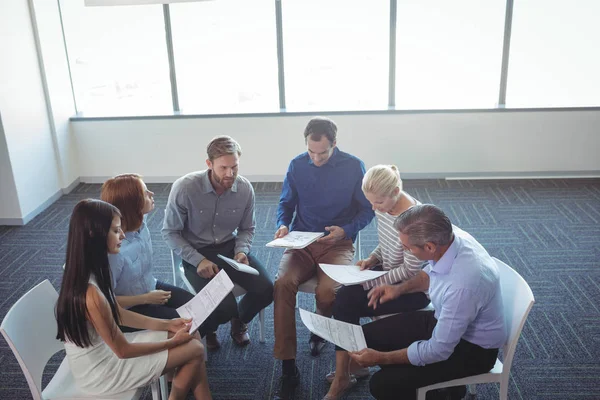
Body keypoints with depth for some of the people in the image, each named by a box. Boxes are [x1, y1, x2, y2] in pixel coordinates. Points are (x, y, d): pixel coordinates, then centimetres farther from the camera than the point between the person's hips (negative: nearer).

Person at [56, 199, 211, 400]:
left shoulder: (91, 271, -5)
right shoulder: (90, 294, -33)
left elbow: (118, 314, 8)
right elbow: (123, 350, -22)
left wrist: (167, 324, 4)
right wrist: (173, 341, -10)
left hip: (106, 349, 8)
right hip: (101, 372, -8)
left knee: (192, 337, 4)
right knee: (194, 350, -5)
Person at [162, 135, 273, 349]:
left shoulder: (245, 188, -11)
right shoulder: (184, 188, -21)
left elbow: (247, 228, 5)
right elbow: (170, 232, -11)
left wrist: (241, 251, -15)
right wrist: (198, 260, -20)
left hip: (230, 247, 4)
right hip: (196, 252, -4)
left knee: (266, 290, -15)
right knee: (224, 307, -22)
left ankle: (239, 320, 21)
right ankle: (206, 329, 18)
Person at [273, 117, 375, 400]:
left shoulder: (354, 167, -4)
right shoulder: (297, 165, 2)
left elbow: (367, 210, 2)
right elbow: (286, 202, 12)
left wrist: (346, 230, -17)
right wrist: (282, 224, -10)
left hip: (338, 244, -2)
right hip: (301, 242, 2)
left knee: (327, 291, -31)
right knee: (282, 284, -29)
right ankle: (288, 369, -19)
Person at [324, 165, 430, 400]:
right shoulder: (384, 207, -4)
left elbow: (410, 271, -23)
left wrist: (371, 283, -21)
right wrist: (372, 260, -5)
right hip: (387, 272, 8)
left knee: (347, 304, -17)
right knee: (343, 297, -14)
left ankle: (344, 375, 4)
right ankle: (348, 368, 0)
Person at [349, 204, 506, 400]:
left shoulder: (464, 283, -38)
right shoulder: (445, 236, -16)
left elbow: (438, 350, -26)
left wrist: (380, 358, -17)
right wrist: (400, 288, -4)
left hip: (472, 347, -8)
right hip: (444, 320, 8)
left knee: (383, 384, -18)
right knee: (367, 337, 5)